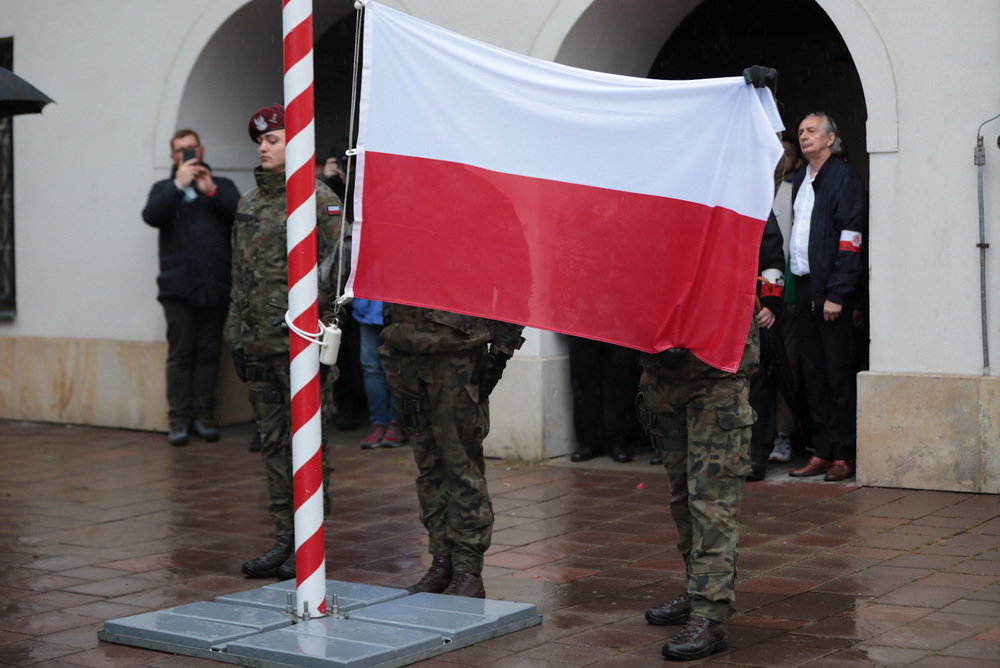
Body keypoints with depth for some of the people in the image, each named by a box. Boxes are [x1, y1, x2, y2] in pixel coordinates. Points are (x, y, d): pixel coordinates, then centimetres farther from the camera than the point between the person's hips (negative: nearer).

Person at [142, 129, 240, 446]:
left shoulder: (222, 186, 15)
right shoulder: (164, 188, 15)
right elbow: (151, 216, -6)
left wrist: (211, 191, -12)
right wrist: (178, 185, -14)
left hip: (215, 286, 1)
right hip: (178, 286, -1)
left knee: (208, 354, 3)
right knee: (180, 354, -3)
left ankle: (204, 414, 9)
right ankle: (178, 418, 2)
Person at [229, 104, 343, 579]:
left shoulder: (319, 200, -7)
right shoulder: (248, 203, 15)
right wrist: (237, 336, 16)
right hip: (258, 344, 7)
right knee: (273, 445, 11)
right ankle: (284, 540, 18)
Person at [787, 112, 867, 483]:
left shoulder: (844, 178, -7)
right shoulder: (800, 179, 17)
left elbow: (850, 239, -12)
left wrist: (837, 293, -17)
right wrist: (794, 290, 11)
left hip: (830, 289, -7)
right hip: (804, 286, 7)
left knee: (839, 372, -3)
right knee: (813, 373, 9)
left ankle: (843, 455, 3)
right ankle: (821, 452, 15)